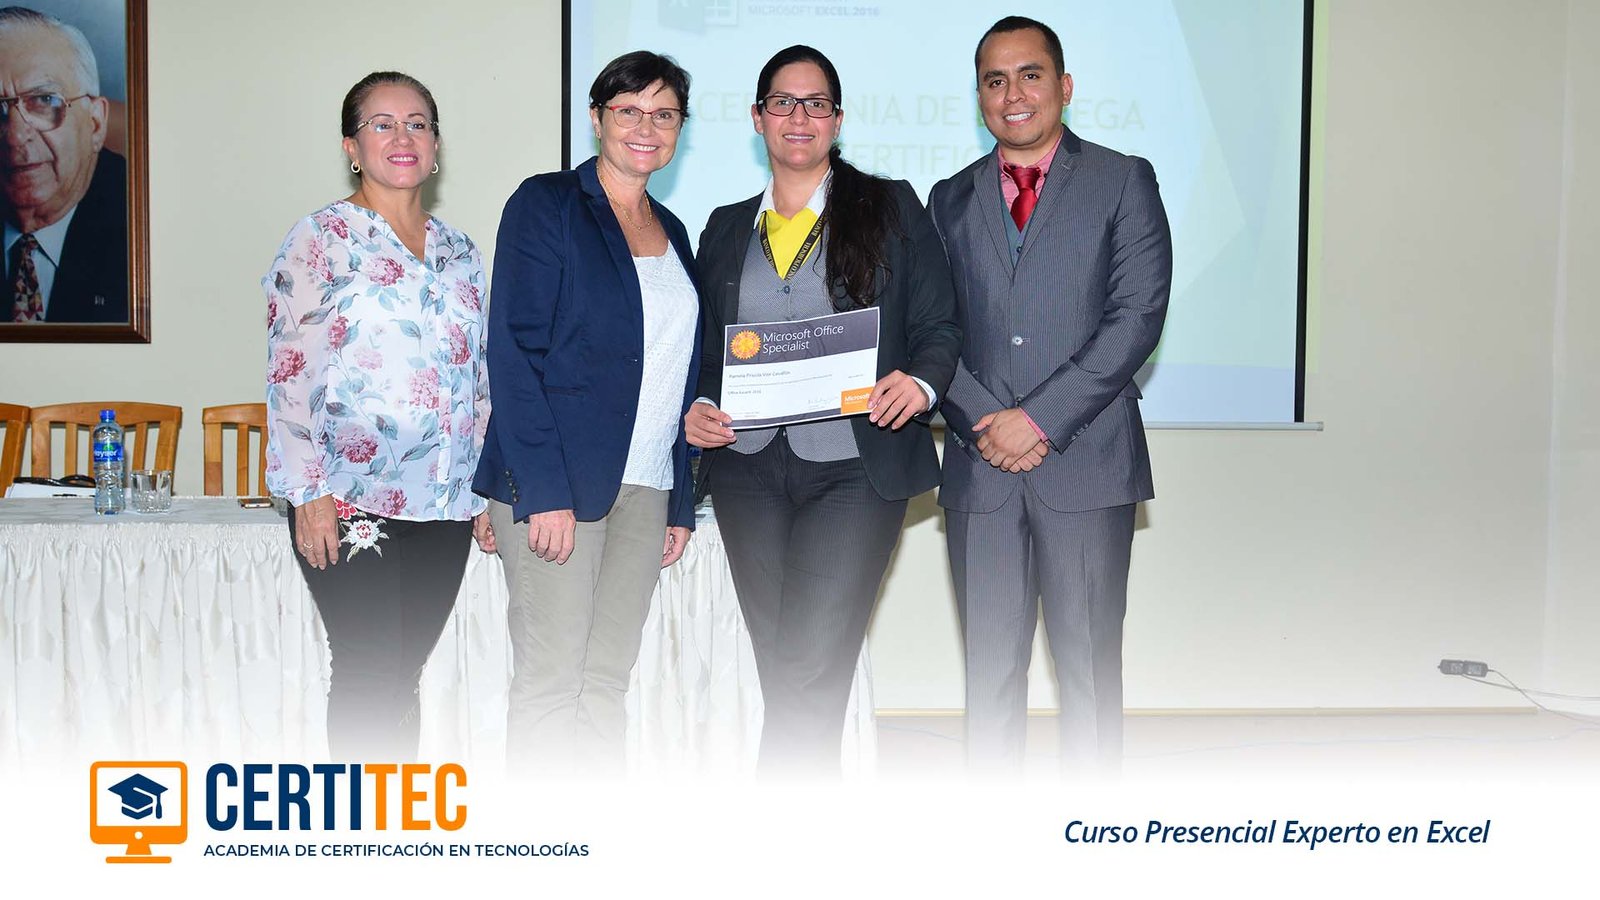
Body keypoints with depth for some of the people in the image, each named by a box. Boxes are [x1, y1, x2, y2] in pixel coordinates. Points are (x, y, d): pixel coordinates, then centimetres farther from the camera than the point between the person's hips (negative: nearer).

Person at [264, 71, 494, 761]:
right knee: (370, 675, -7)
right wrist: (308, 493, -13)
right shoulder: (322, 237, -1)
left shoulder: (459, 252, 15)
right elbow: (288, 371, -6)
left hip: (443, 504, 5)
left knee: (401, 678, 9)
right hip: (350, 500, -5)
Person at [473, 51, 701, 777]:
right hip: (555, 480, -6)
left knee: (607, 682, 8)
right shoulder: (546, 203, -2)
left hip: (644, 486, 6)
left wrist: (682, 501, 13)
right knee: (550, 679, -4)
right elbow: (514, 350, -9)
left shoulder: (672, 232, 17)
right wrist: (543, 490, -17)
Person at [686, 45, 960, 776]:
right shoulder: (726, 228, 16)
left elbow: (939, 325, 3)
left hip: (855, 465, -4)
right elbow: (706, 346, 19)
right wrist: (699, 407, -2)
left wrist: (920, 382, -18)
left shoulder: (889, 207, 6)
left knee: (808, 674, -13)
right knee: (780, 673, 8)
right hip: (748, 467, 4)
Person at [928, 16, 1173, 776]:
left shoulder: (1123, 182, 5)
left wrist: (1039, 420, -13)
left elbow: (1137, 317, -6)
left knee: (1089, 668, 3)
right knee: (990, 670, 6)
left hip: (1085, 463, -2)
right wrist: (983, 423, -8)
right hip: (981, 468, 3)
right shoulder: (952, 200, 15)